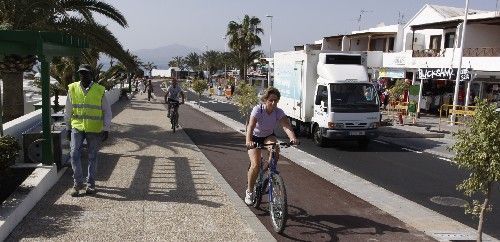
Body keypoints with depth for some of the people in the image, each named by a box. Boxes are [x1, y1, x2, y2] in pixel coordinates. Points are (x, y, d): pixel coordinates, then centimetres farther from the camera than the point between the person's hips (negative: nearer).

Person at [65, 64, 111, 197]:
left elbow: (107, 112, 1)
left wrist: (106, 129, -4)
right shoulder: (72, 89, 2)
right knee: (74, 154, -9)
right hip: (77, 127, 1)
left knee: (92, 157, 7)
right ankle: (78, 183, 6)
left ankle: (90, 184, 21)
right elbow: (68, 111, 10)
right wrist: (68, 128, 11)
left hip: (94, 129, -1)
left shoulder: (99, 90, -4)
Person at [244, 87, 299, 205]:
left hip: (269, 136, 2)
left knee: (275, 153, -30)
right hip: (255, 137, -2)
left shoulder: (279, 112, -19)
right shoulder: (258, 110, -28)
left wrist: (293, 138, -55)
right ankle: (249, 191, 4)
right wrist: (248, 141, -60)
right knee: (255, 165, -17)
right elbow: (250, 126, -41)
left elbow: (286, 126, -34)